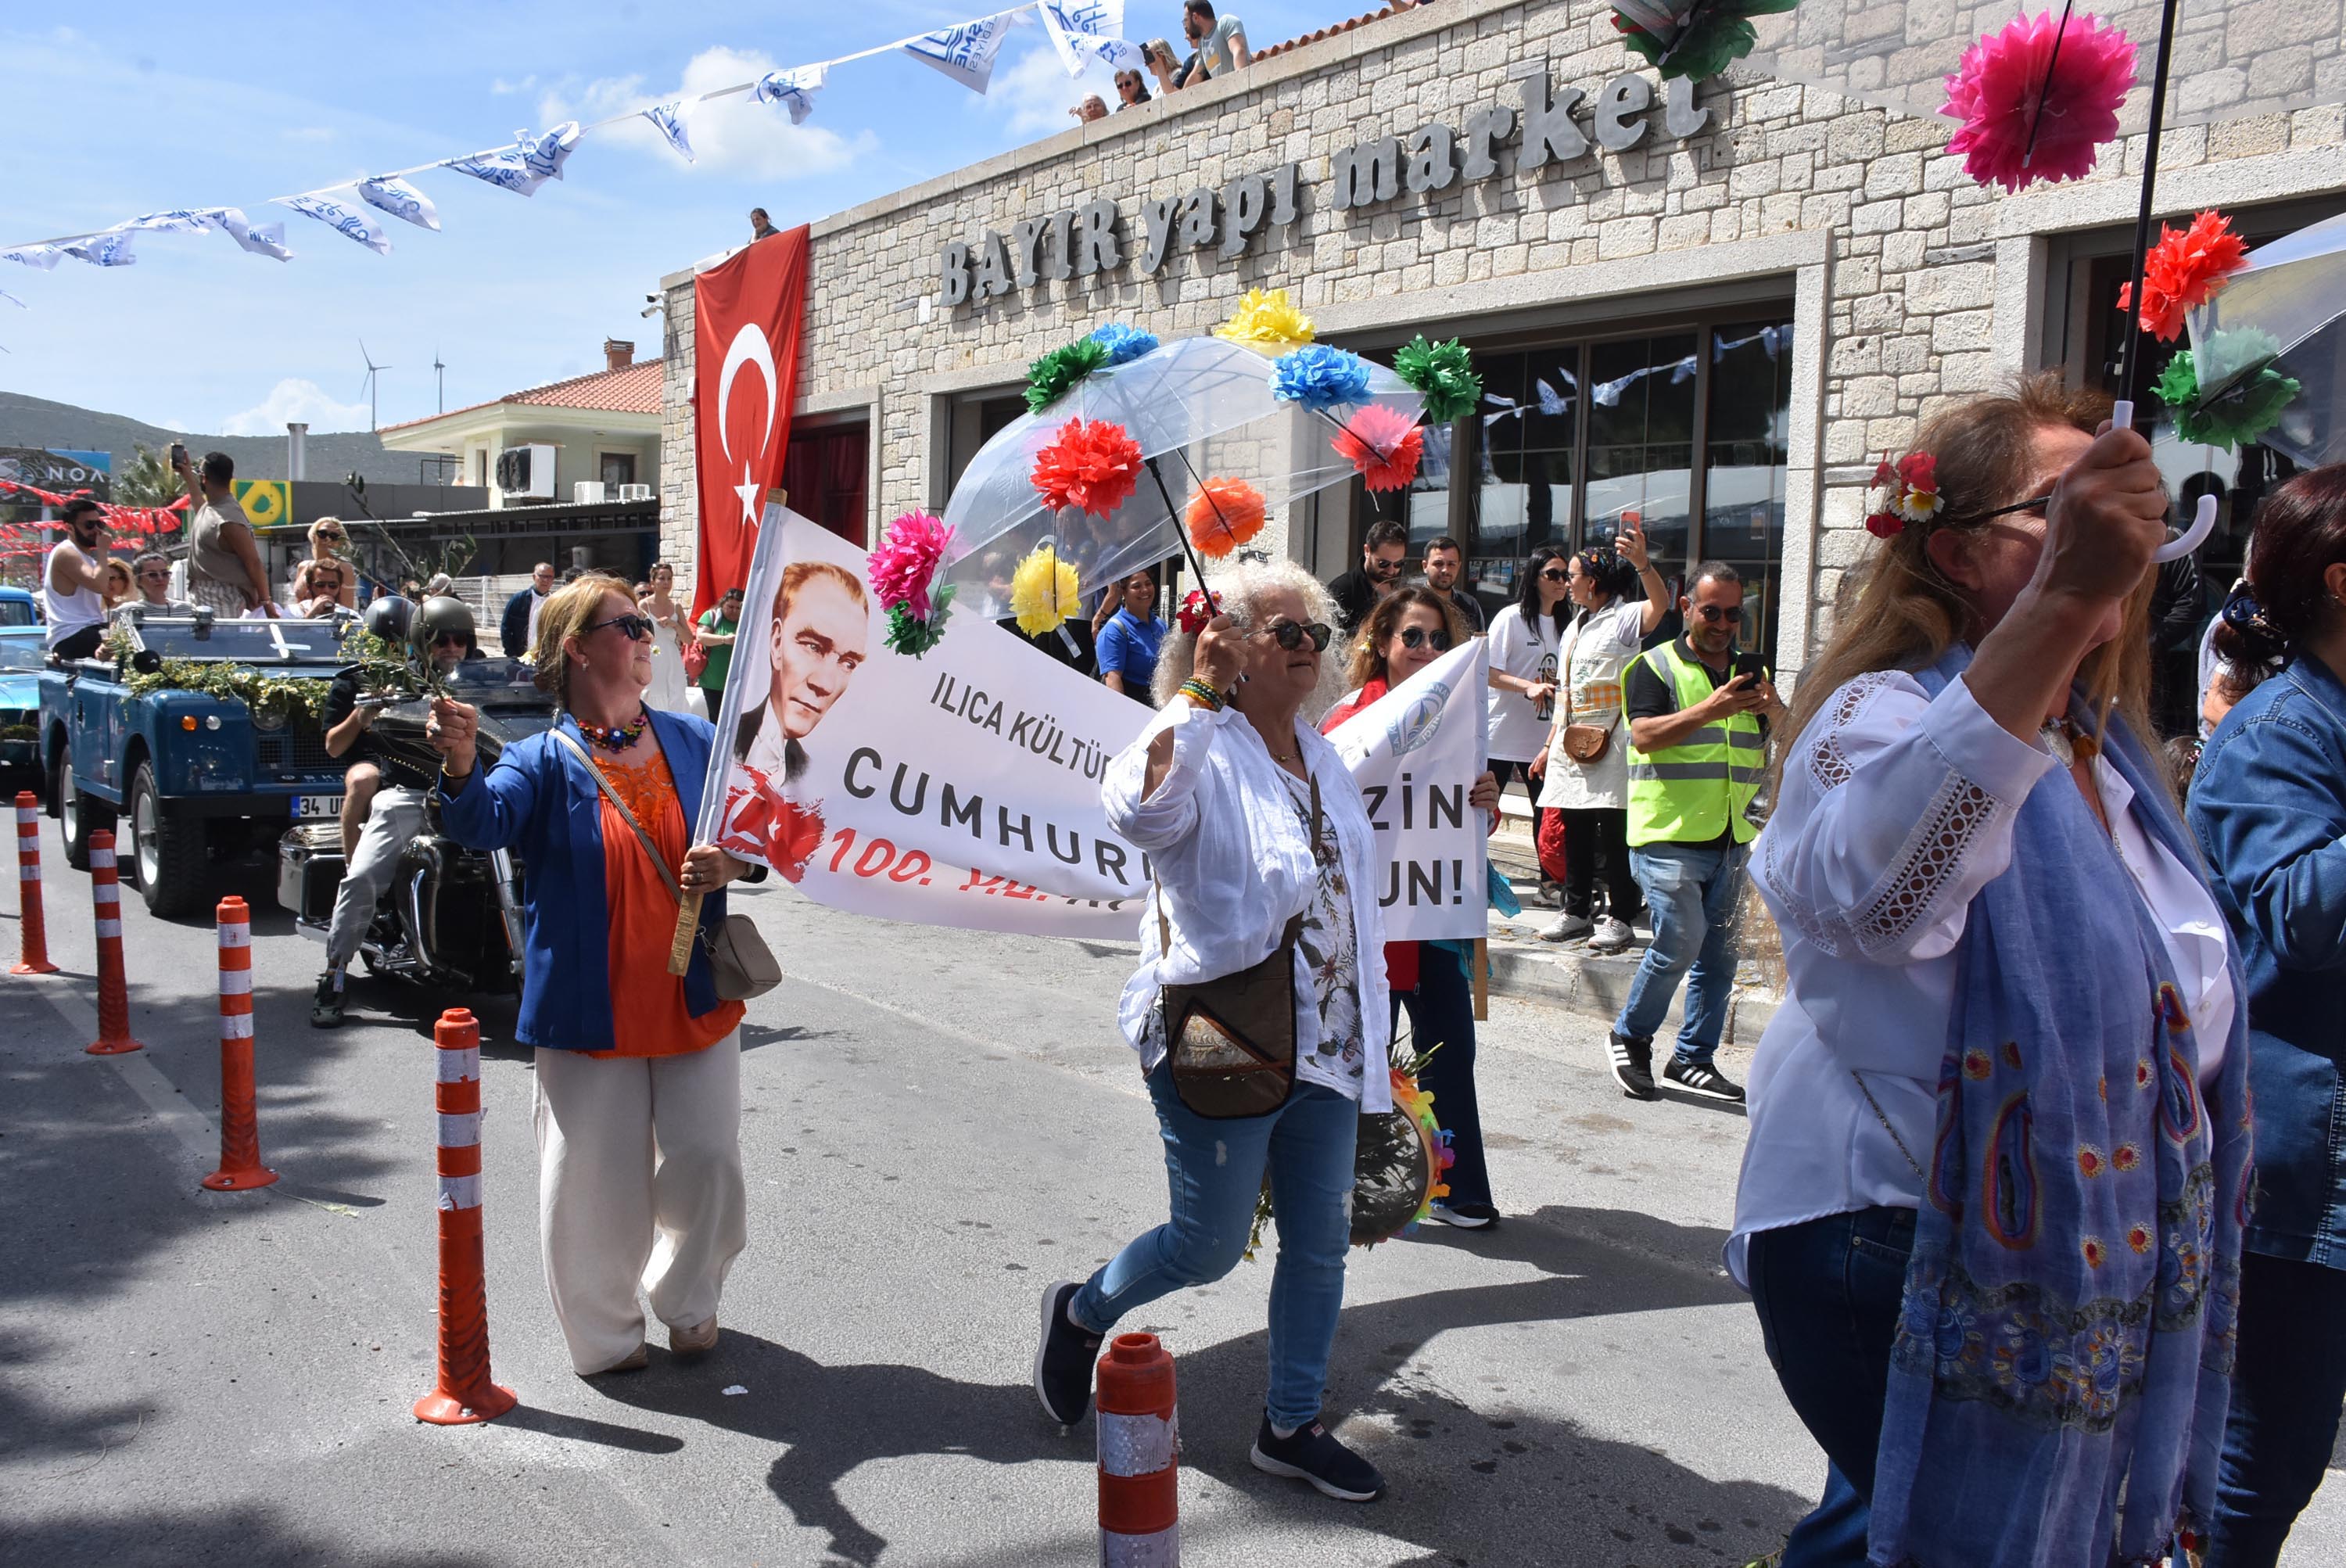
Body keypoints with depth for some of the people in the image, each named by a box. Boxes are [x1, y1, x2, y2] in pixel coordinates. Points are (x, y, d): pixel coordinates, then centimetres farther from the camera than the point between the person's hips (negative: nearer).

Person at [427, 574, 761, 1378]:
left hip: (696, 1002, 3)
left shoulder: (695, 741, 6)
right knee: (593, 1180, 4)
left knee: (706, 1166, 8)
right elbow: (486, 821, -23)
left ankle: (688, 1303, 34)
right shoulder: (546, 760, -5)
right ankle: (604, 1334, 26)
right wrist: (461, 769, -45)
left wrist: (735, 862, -10)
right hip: (589, 1010, -3)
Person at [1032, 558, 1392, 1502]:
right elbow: (1135, 807, -40)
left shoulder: (1323, 757, 10)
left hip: (1326, 1046, 8)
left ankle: (1290, 1426, 30)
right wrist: (1198, 691, -34)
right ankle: (1081, 1313, 33)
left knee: (1321, 1240, 13)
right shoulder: (1205, 753, -15)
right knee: (1209, 1246, 4)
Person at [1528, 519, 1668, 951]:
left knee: (1616, 834, -5)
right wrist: (1549, 746, 22)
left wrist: (1642, 562, -48)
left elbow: (1660, 605, -30)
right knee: (1575, 833, 10)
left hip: (1611, 747, -8)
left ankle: (1620, 918, 1)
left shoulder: (1624, 618, -6)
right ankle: (1577, 912, 19)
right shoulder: (1576, 627, 19)